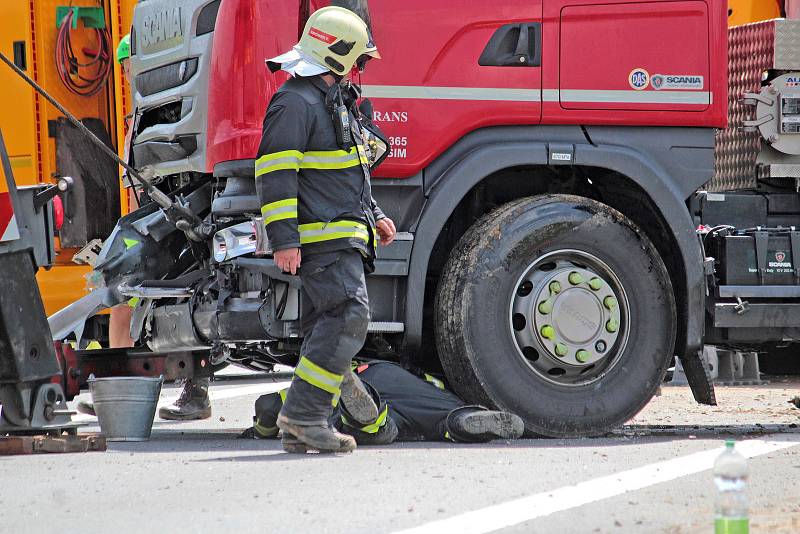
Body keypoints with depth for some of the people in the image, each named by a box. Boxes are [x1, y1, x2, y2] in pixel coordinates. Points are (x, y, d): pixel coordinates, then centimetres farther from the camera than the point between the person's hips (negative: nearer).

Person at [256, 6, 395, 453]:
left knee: (327, 328, 8)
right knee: (348, 317, -19)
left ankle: (304, 430, 9)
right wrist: (284, 240, -23)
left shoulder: (337, 101, 21)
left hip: (344, 238, 10)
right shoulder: (296, 103, -13)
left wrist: (374, 215, 26)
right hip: (322, 237, -10)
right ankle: (303, 413, -19)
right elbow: (276, 173, -18)